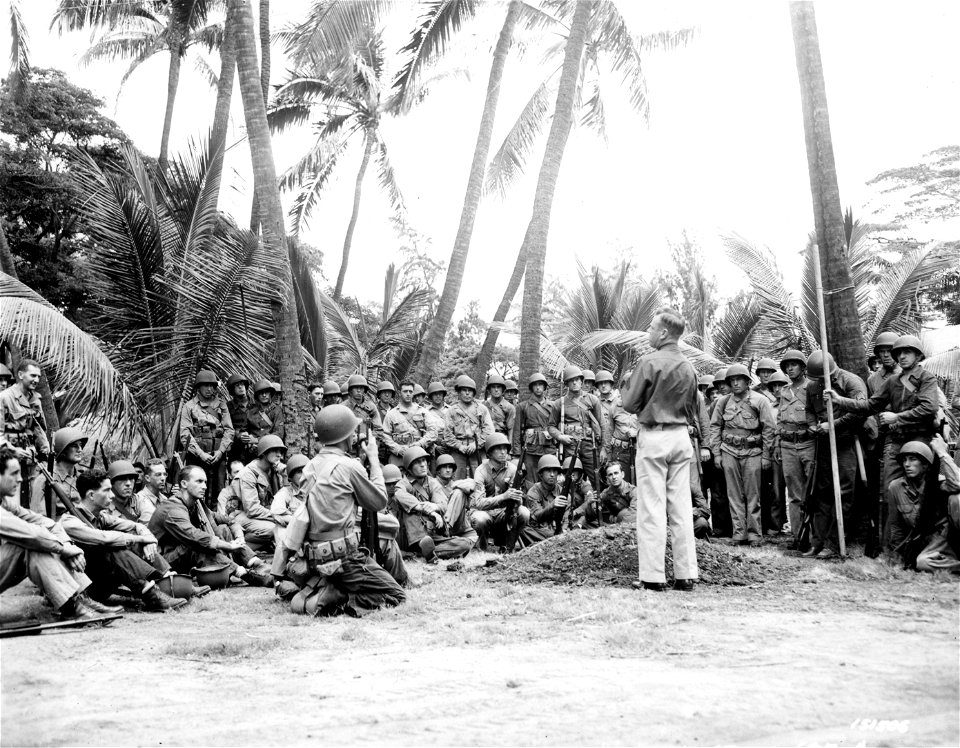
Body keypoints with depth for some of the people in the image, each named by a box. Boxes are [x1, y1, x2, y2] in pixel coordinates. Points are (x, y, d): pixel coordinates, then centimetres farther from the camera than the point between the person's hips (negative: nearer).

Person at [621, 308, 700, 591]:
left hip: (653, 436, -6)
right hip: (681, 437, 6)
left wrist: (626, 388, 11)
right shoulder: (688, 367, 8)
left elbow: (630, 404, -6)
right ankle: (686, 575, 11)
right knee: (681, 507, 8)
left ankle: (653, 576, -1)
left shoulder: (650, 362, -11)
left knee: (652, 508, -2)